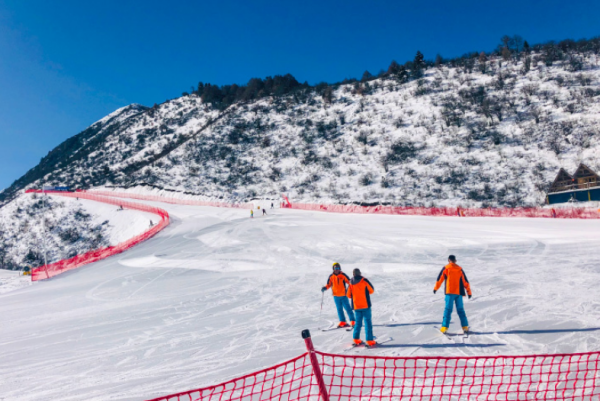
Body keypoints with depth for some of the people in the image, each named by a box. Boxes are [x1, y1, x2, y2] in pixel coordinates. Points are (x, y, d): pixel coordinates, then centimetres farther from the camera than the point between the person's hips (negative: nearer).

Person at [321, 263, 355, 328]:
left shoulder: (343, 275, -6)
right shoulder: (331, 276, 2)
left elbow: (349, 281, -6)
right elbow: (328, 284, 10)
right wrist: (325, 288, -8)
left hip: (343, 295, -3)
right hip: (336, 296, 3)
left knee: (347, 308, -2)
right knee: (339, 309, 10)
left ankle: (352, 321, 6)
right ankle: (343, 322, 20)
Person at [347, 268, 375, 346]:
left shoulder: (351, 283, 2)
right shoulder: (364, 281, -7)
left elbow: (348, 295, 6)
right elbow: (372, 290, 1)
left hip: (356, 306, 4)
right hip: (365, 305, -3)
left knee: (358, 322, 15)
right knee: (368, 322, 0)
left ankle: (356, 339, 13)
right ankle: (369, 340, -3)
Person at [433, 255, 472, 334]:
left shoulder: (446, 268, 1)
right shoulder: (459, 269, 8)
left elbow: (440, 278, 3)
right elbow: (465, 281, 8)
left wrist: (435, 288, 14)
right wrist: (469, 292, 12)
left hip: (449, 292, -2)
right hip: (459, 293, 2)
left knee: (448, 309, -2)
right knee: (460, 310, 12)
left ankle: (445, 327, -8)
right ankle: (465, 326, 10)